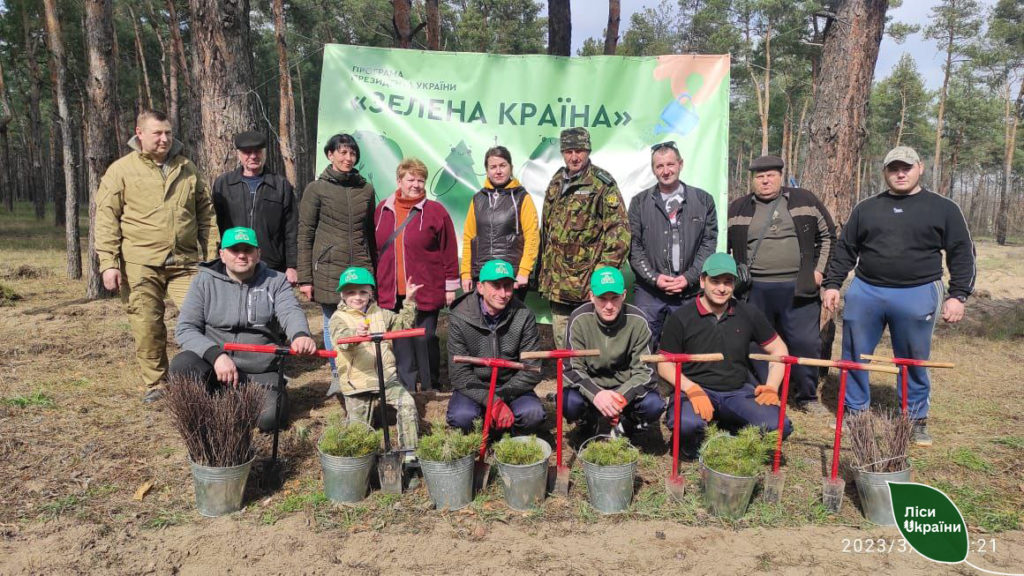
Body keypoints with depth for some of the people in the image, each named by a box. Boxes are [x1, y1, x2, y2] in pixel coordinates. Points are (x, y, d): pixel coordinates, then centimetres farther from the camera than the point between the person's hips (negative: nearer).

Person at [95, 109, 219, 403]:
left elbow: (206, 213, 14)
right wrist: (108, 263, -8)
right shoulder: (121, 170, 2)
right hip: (140, 265, -2)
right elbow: (106, 219, -1)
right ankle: (155, 384, 20)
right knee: (147, 327, 4)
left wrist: (212, 256, 8)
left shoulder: (187, 169, 12)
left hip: (186, 262, 2)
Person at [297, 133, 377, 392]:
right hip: (328, 267, -2)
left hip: (360, 268, 2)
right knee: (332, 325, 6)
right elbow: (304, 235, 0)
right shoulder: (316, 189, 1)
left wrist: (375, 270, 16)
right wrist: (304, 277, -4)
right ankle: (337, 375, 22)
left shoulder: (366, 189, 11)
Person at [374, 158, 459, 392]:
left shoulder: (435, 211, -3)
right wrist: (373, 282, 15)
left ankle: (430, 388, 18)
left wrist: (450, 286, -3)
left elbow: (449, 251, -3)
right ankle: (406, 388, 18)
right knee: (400, 343, 7)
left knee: (425, 339, 4)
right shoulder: (382, 210, 8)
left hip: (426, 292, -3)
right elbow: (374, 247, 15)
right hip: (391, 292, 3)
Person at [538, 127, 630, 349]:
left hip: (589, 287, -6)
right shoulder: (556, 183, 14)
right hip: (558, 284, 7)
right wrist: (544, 271, 18)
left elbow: (620, 231, -12)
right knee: (562, 345, 15)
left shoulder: (603, 185, -8)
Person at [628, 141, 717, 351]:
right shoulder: (639, 203, 7)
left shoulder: (703, 200, 7)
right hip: (648, 292, 0)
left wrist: (689, 277, -8)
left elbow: (708, 244, 3)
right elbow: (633, 246, 2)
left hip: (689, 291, 0)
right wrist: (654, 277, -9)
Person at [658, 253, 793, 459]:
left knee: (778, 426, -23)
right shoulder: (681, 318, -3)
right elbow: (665, 364, -1)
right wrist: (691, 388, -19)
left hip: (738, 391, 3)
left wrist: (771, 387, 0)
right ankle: (693, 451, 1)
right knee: (686, 424, -37)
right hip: (696, 389, -3)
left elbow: (779, 349, 16)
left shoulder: (748, 314, 7)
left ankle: (727, 427, 6)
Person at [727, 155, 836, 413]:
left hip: (798, 289, 0)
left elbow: (828, 236, 13)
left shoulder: (805, 200, 7)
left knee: (806, 343, 1)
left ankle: (807, 397, 19)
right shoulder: (738, 208, 8)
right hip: (755, 291, 1)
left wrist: (819, 269, 4)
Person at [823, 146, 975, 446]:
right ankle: (855, 411, 23)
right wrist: (832, 284, 8)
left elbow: (962, 254, 4)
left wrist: (958, 295, -4)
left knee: (914, 362, 7)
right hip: (865, 292, 2)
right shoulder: (866, 208, 10)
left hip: (917, 295, -2)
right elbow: (845, 249, 14)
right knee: (854, 356, 7)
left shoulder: (943, 209, 4)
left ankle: (917, 419, 23)